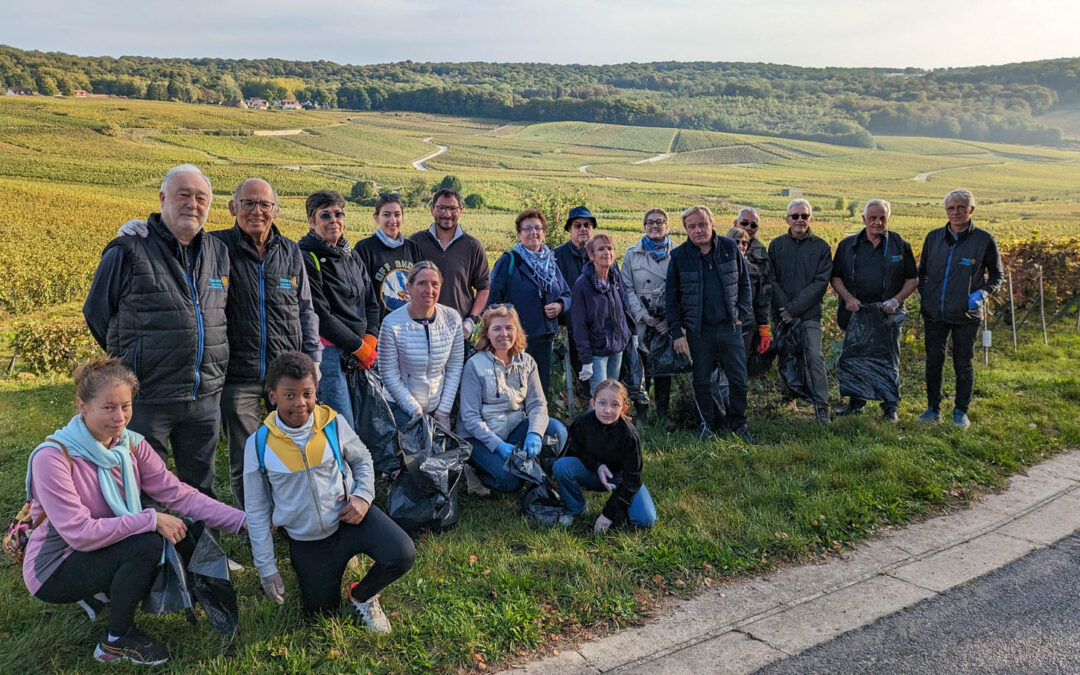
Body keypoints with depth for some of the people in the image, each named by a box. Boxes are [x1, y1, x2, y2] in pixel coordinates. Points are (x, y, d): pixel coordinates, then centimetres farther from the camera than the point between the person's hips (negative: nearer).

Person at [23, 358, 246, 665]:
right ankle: (117, 640, -6)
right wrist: (151, 520, -30)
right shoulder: (52, 457, -25)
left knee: (184, 531, -13)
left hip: (107, 550, 7)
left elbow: (177, 493, -12)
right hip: (54, 571, -6)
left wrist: (243, 519, -21)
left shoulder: (132, 444, -6)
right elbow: (79, 533, -29)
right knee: (146, 544, -30)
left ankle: (107, 591, 11)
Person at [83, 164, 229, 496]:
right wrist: (132, 360, 7)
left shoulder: (219, 253, 8)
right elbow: (95, 313, 3)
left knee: (201, 489, 17)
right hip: (146, 398, -4)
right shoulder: (128, 252, -6)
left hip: (206, 397, 4)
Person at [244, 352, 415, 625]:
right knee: (321, 612, 10)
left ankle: (362, 596, 7)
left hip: (349, 517, 0)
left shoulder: (334, 424, -11)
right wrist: (266, 567, -1)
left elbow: (362, 459, 9)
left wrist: (364, 496, -12)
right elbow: (257, 511, -2)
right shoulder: (259, 445, -12)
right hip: (306, 541, 1)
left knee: (402, 555, -25)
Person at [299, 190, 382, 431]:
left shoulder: (351, 257, 16)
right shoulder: (307, 259, -8)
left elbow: (371, 302, 16)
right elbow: (320, 315, -13)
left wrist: (370, 342, -1)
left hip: (359, 355, 7)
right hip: (328, 350, -7)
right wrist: (359, 347, -11)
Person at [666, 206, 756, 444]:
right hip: (698, 330, -1)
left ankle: (738, 423, 24)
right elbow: (671, 297, 1)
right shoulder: (679, 255, -3)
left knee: (739, 379, 5)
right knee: (702, 381, 8)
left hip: (730, 326, 1)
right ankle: (712, 422, 27)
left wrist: (742, 314, 2)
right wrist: (677, 332, -3)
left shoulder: (729, 248, 2)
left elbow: (744, 283, 11)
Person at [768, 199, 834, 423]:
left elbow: (820, 283, -5)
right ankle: (788, 401, 25)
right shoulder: (776, 245, 8)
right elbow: (771, 279, 3)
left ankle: (821, 407, -7)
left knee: (814, 356, -12)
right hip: (781, 314, 2)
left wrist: (794, 308, -12)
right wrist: (783, 307, -10)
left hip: (810, 314, -2)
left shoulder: (821, 247, 2)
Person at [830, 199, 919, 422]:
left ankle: (890, 407, 15)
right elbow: (836, 276, 8)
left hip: (888, 315, -2)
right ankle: (856, 402, 25)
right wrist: (847, 298, -8)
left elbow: (913, 279, 6)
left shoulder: (900, 245, 3)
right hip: (856, 312, 2)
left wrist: (897, 299, -10)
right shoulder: (848, 245, 6)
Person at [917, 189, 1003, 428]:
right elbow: (922, 271, 18)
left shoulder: (984, 240, -4)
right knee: (933, 361, 9)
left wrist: (981, 293, -13)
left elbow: (997, 276, 6)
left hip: (966, 315, -3)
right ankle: (933, 409, 22)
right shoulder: (934, 237, 5)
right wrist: (924, 293, 1)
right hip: (934, 314, 3)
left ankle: (961, 412, 20)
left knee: (963, 364, 7)